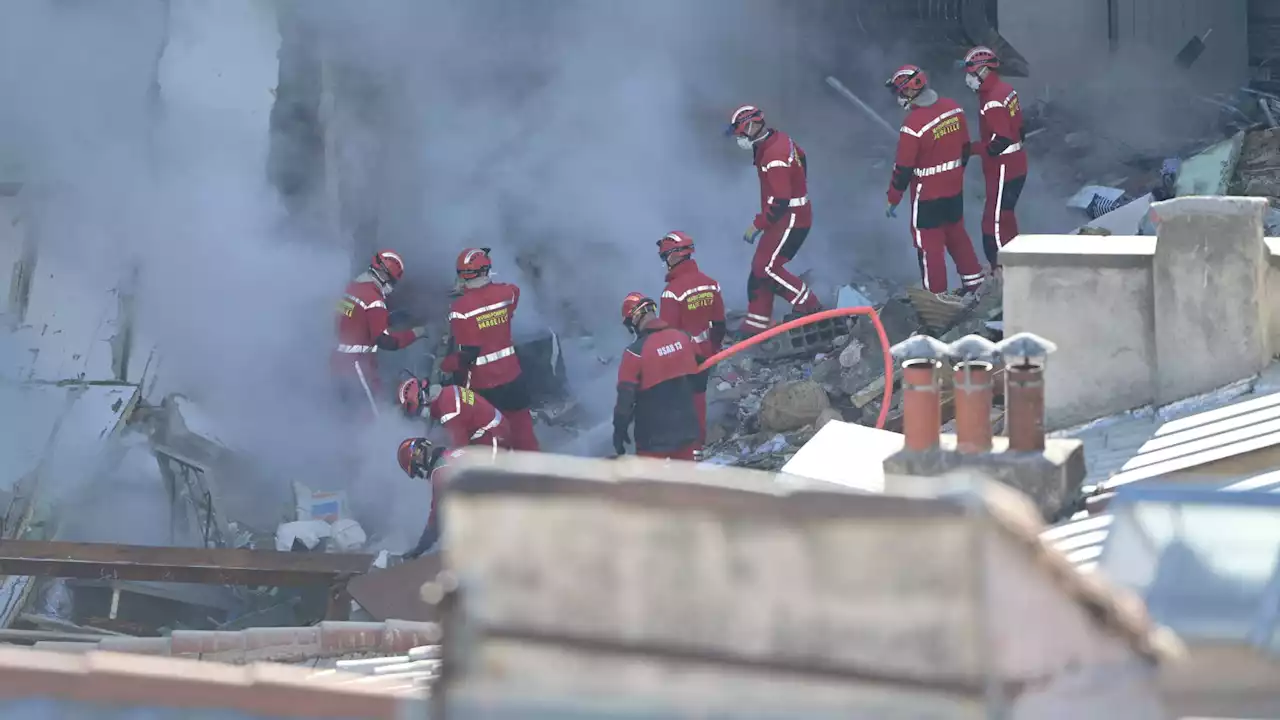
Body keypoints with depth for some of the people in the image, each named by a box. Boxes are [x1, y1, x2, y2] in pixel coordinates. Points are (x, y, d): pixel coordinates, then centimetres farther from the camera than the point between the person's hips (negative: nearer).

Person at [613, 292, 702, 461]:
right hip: (685, 427, 5)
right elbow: (698, 378, 13)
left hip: (653, 436, -5)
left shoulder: (636, 351, -19)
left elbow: (626, 397, -16)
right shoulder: (684, 338, -3)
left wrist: (619, 429, -6)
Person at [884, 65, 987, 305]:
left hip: (927, 195, -7)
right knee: (956, 233, 23)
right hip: (955, 187, 7)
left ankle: (937, 294, 14)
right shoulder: (953, 108, -6)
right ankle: (974, 282, 33)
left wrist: (892, 200, -7)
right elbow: (965, 147, 8)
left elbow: (903, 169, -19)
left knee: (929, 241, 7)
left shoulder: (913, 125, -26)